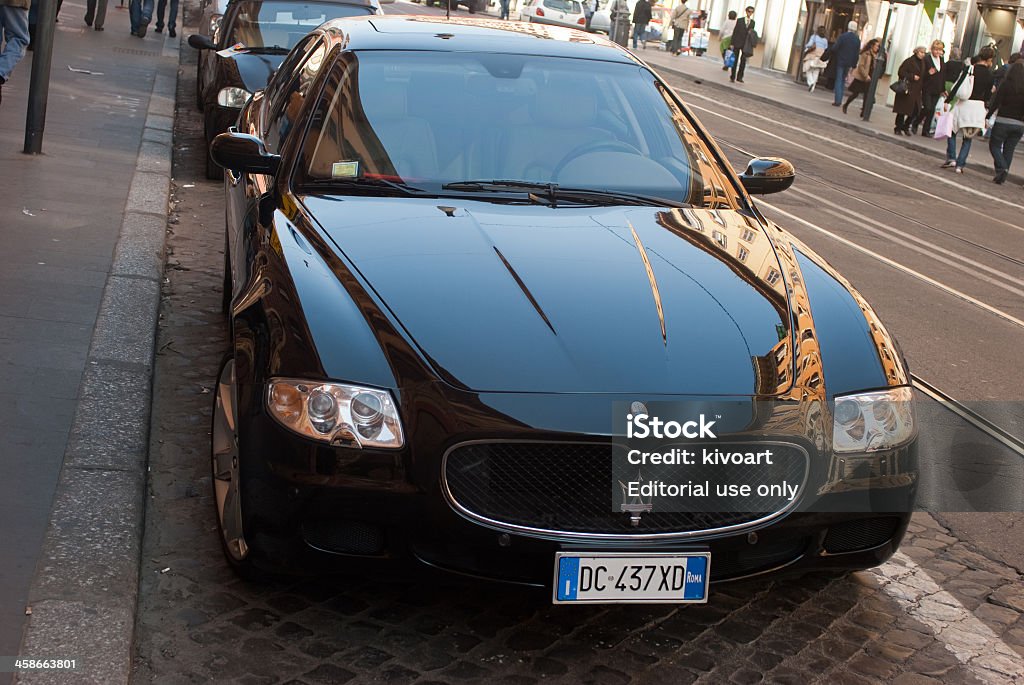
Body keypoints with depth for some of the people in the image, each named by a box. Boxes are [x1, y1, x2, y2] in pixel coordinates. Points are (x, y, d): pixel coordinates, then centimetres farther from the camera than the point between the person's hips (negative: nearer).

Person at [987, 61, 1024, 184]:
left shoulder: (1006, 84, -8)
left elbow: (996, 102, -10)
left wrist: (987, 116, -4)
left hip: (1003, 121, -4)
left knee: (994, 146, 8)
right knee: (1009, 149, 12)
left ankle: (1002, 168, -15)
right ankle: (1003, 176, 9)